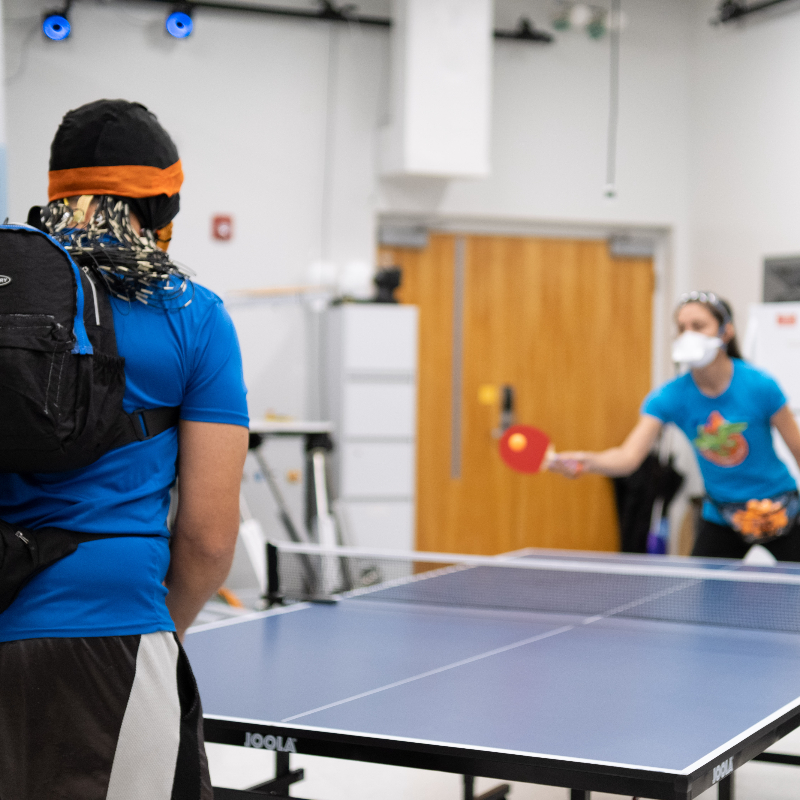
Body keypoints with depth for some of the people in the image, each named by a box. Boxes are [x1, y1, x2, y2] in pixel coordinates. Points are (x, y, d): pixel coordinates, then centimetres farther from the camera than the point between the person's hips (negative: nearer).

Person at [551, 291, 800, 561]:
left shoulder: (760, 386, -20)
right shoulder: (670, 397, -16)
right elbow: (629, 456, -27)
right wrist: (587, 461, -47)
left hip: (776, 509, -1)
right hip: (720, 516, 2)